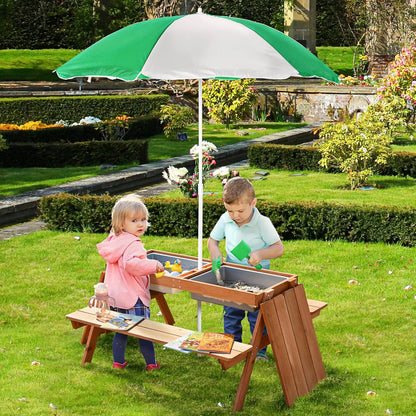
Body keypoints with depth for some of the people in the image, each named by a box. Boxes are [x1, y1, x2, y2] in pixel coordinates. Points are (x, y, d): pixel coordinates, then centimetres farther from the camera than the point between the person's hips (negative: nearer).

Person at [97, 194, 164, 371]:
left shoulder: (114, 240, 7)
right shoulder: (133, 245, -21)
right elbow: (131, 264, -40)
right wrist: (153, 265, -33)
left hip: (115, 295, 8)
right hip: (134, 297, -8)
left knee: (121, 330, 20)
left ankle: (118, 361, 27)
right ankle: (151, 364, 14)